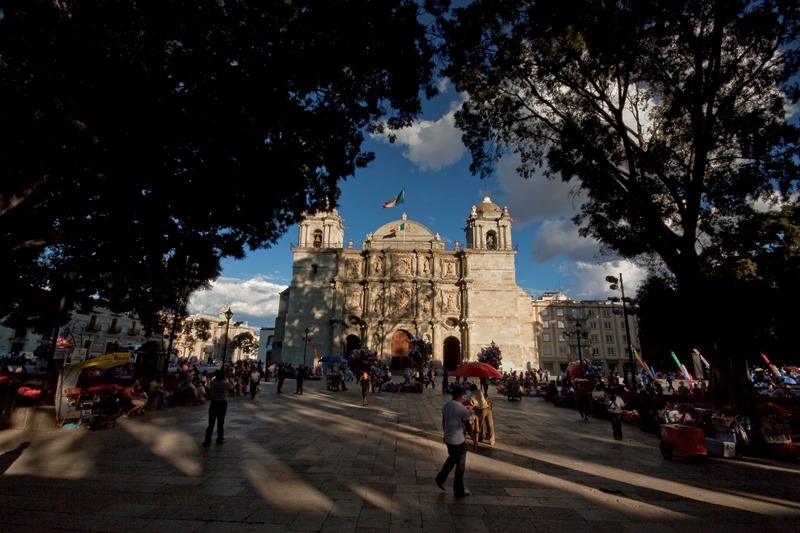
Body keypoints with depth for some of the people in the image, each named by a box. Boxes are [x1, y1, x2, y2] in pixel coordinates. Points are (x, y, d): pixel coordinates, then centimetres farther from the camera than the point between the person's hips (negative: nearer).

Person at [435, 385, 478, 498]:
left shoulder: (445, 405, -2)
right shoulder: (462, 409, -23)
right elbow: (468, 427, -18)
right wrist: (475, 441, -5)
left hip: (448, 439, 7)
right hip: (459, 441, -7)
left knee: (451, 459, 28)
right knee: (460, 466, 11)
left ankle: (440, 478, 26)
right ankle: (459, 491, 23)